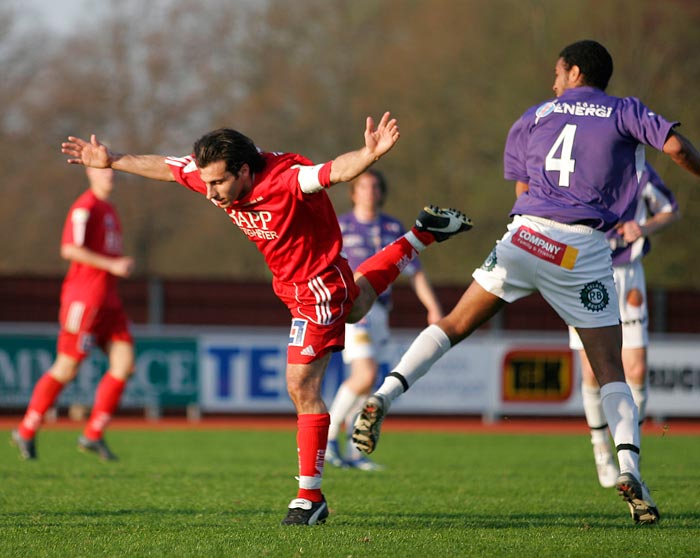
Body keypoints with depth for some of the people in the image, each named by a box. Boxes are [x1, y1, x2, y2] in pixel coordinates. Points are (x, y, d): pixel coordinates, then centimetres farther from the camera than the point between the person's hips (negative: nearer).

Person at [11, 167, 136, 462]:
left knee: (124, 364, -3)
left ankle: (93, 435, 3)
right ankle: (26, 432, 8)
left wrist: (124, 265, 12)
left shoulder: (109, 210, 19)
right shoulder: (85, 208, -10)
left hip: (108, 300, 9)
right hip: (84, 297, -9)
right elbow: (70, 249, -20)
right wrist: (112, 265, -19)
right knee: (66, 369, -5)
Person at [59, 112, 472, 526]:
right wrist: (111, 161, 9)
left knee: (302, 387, -12)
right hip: (288, 282, 9)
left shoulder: (285, 181, -36)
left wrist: (372, 153, -70)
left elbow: (337, 170, -50)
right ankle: (420, 237, 59)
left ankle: (310, 497, -4)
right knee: (353, 309, 40)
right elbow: (164, 168, 2)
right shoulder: (215, 175, -15)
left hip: (317, 286, -9)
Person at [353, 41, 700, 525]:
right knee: (610, 370, 3)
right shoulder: (625, 113, 11)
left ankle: (382, 398, -6)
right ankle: (630, 468, -14)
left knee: (455, 325, 10)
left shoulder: (535, 116, 18)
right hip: (586, 248, -1)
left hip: (527, 232, 1)